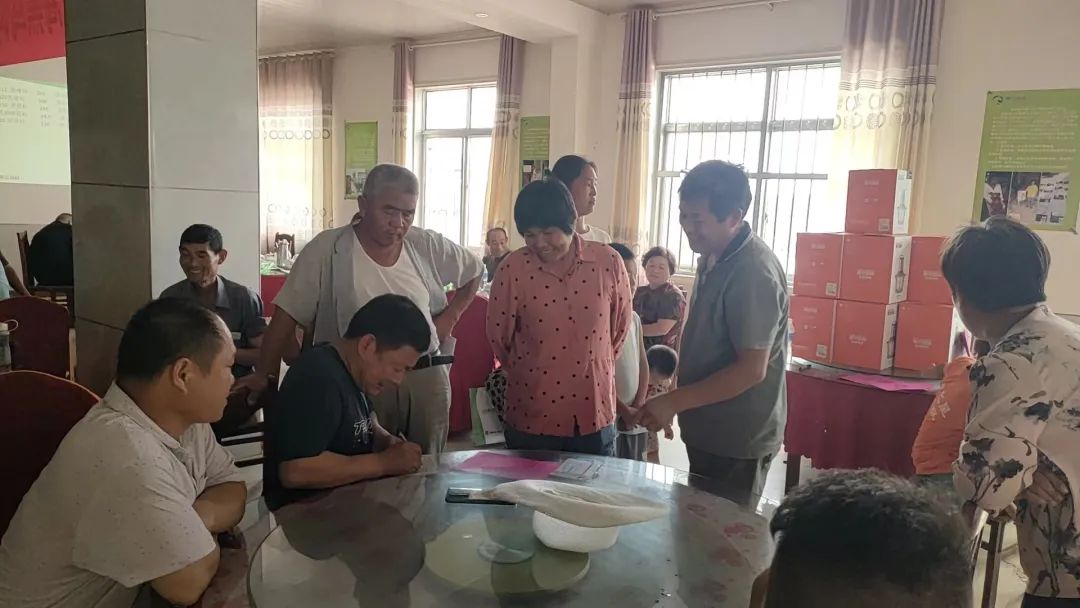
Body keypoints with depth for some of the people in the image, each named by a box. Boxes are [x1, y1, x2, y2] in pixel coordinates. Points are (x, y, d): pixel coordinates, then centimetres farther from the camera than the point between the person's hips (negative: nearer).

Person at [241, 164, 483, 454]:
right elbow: (287, 315, -6)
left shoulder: (429, 246, 1)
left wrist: (449, 317, 7)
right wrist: (263, 374, -9)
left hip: (428, 378, 4)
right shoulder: (327, 249, -8)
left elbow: (474, 272, 18)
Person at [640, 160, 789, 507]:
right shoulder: (714, 258, 5)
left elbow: (751, 370, -25)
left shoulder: (753, 272, -24)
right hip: (708, 432, 9)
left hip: (738, 442, -9)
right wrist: (677, 405, 17)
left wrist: (673, 402, -23)